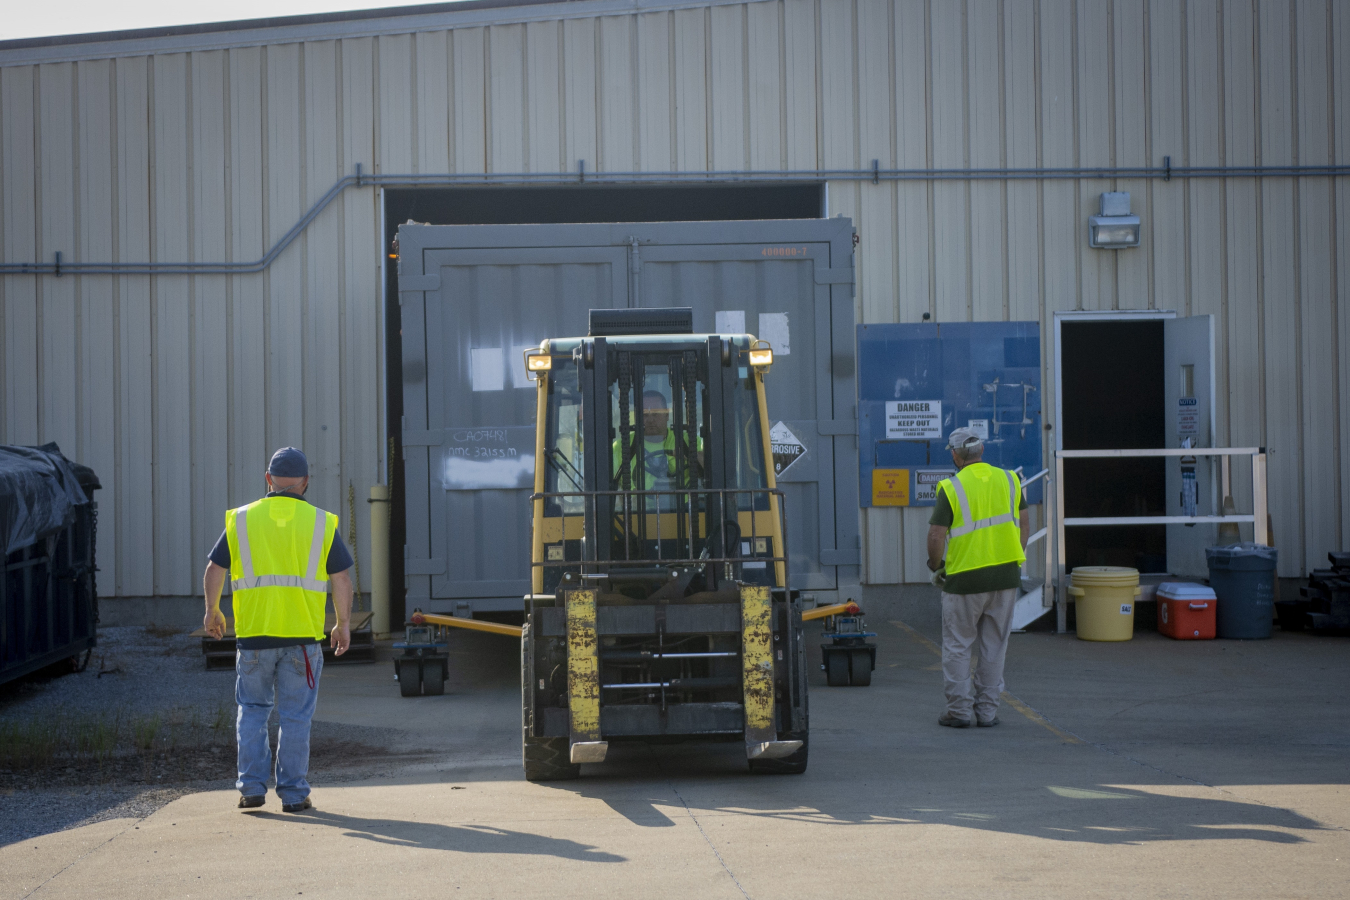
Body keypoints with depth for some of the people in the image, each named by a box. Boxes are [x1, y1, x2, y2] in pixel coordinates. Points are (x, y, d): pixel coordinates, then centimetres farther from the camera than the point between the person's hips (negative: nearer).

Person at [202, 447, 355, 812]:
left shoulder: (242, 520, 4)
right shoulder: (321, 523, 1)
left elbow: (214, 570, 7)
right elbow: (341, 579, 1)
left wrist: (212, 611, 22)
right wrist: (344, 624, 12)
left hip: (253, 633, 1)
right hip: (303, 635, -1)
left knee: (253, 710, 16)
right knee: (296, 716, 6)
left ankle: (251, 787, 10)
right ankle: (293, 793, 8)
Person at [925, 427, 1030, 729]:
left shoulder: (951, 488, -9)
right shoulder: (1009, 480, 4)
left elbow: (936, 537, -11)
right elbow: (1024, 524, 9)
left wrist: (936, 567, 6)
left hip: (964, 579, -4)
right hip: (1006, 577, 4)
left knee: (957, 646, 7)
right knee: (995, 645, 11)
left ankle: (959, 710, 7)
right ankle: (987, 710, 14)